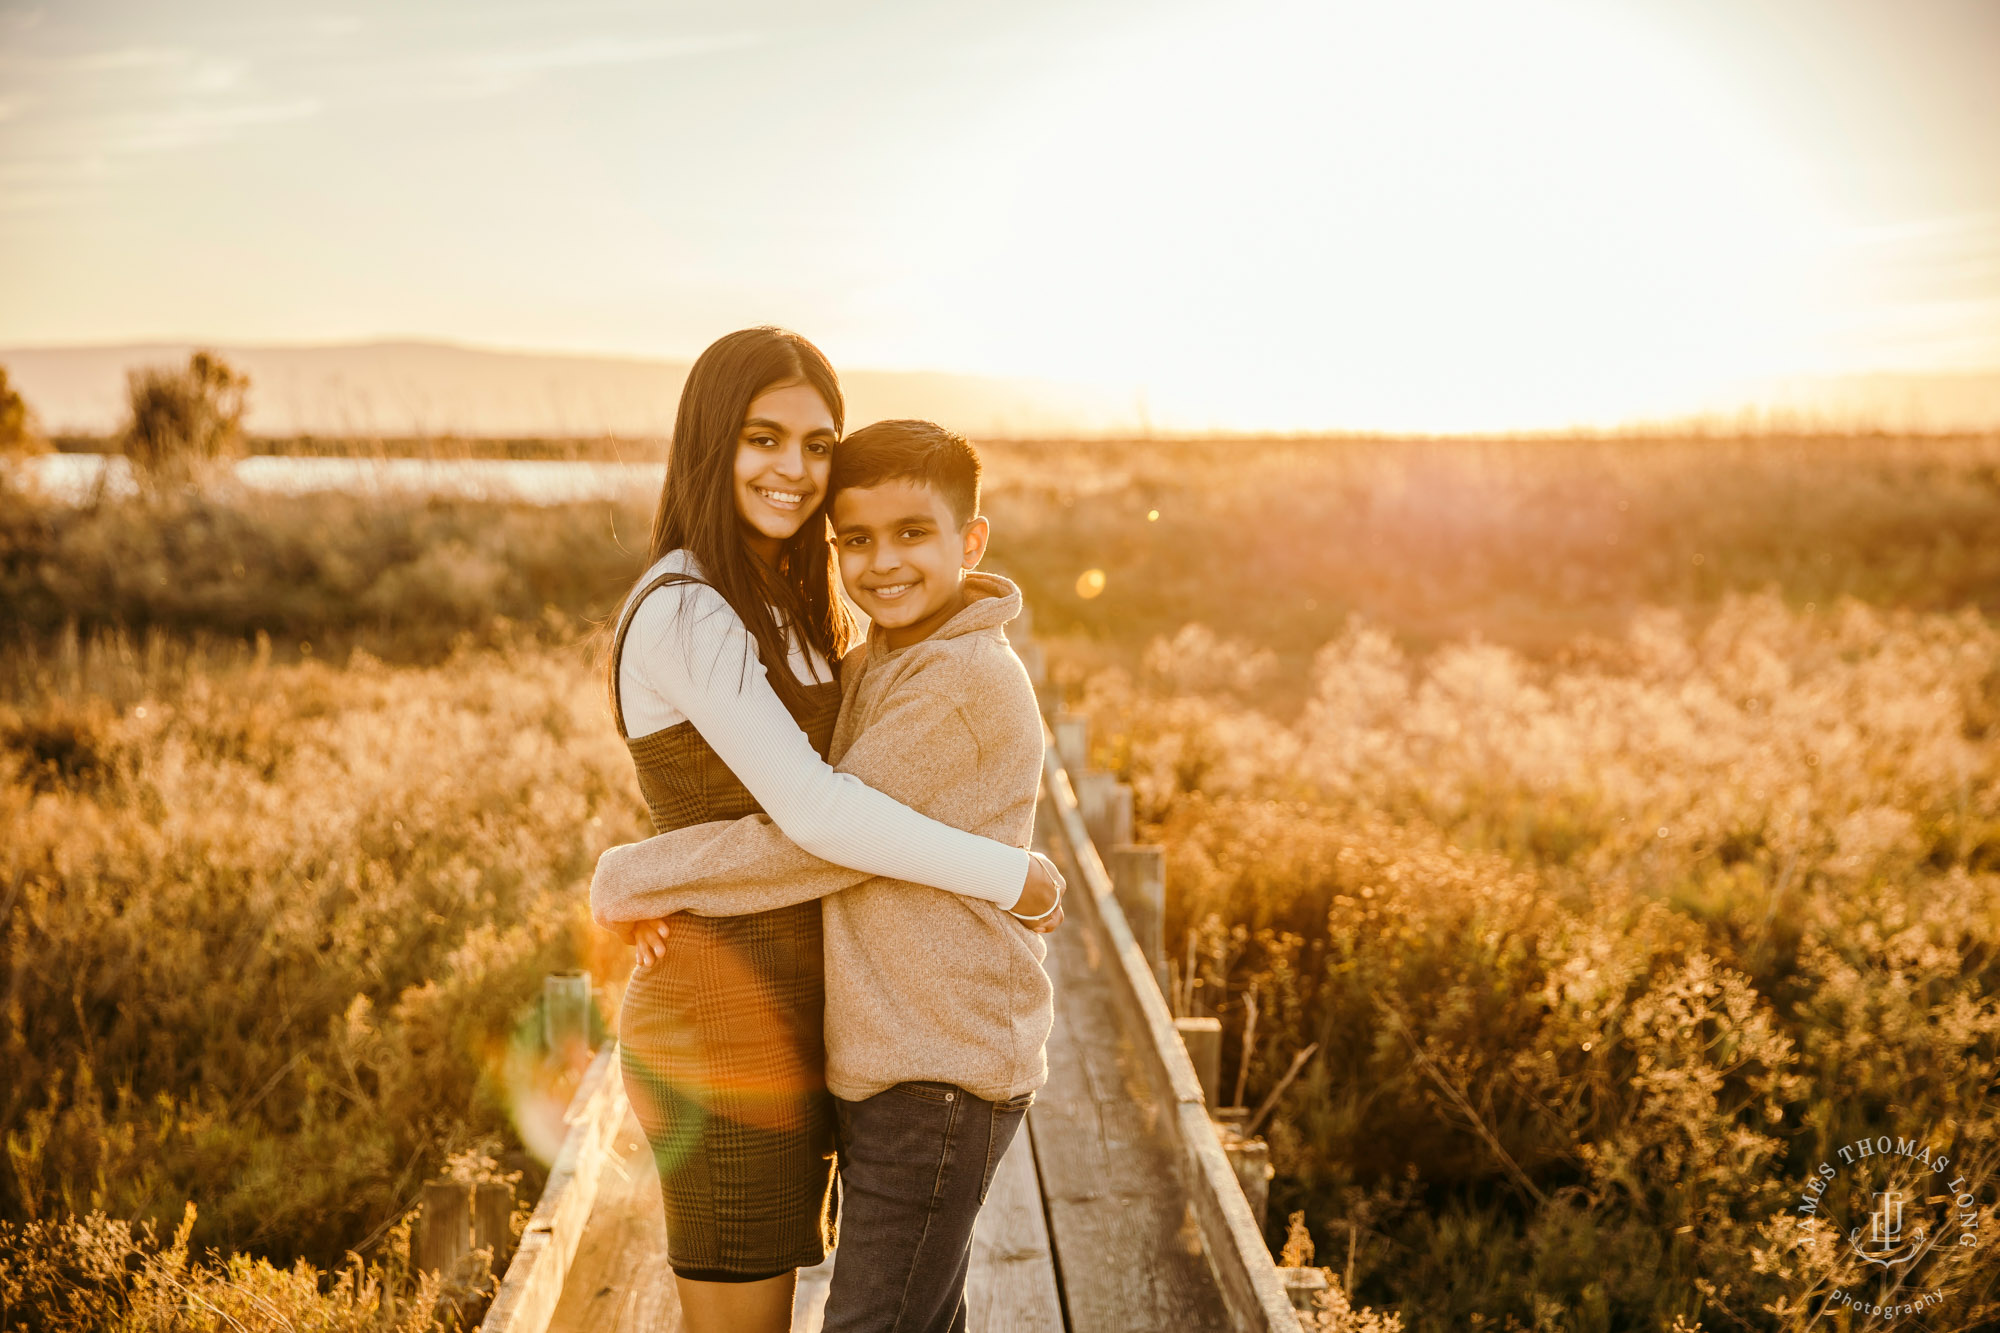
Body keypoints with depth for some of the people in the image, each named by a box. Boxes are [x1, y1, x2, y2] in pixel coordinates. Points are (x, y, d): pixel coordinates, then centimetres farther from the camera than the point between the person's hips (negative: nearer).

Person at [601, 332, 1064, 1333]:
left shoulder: (780, 606, 11)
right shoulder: (683, 613, -20)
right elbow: (814, 811, -26)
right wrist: (1012, 875, -16)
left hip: (783, 1026, 9)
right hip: (727, 1037, -9)